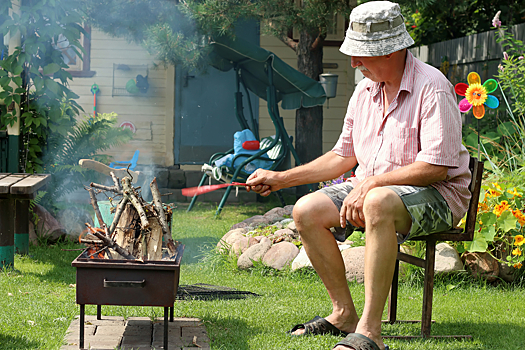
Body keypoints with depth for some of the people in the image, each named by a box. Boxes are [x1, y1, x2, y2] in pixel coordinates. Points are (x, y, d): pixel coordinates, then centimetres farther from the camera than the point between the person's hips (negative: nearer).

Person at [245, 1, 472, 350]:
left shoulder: (432, 88, -16)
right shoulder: (365, 91, 9)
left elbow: (435, 167, -22)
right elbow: (343, 156, 18)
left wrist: (370, 183, -25)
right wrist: (281, 178, 14)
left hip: (438, 194, -8)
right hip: (372, 187, 8)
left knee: (378, 203, -40)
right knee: (307, 210, -12)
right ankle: (344, 314, -1)